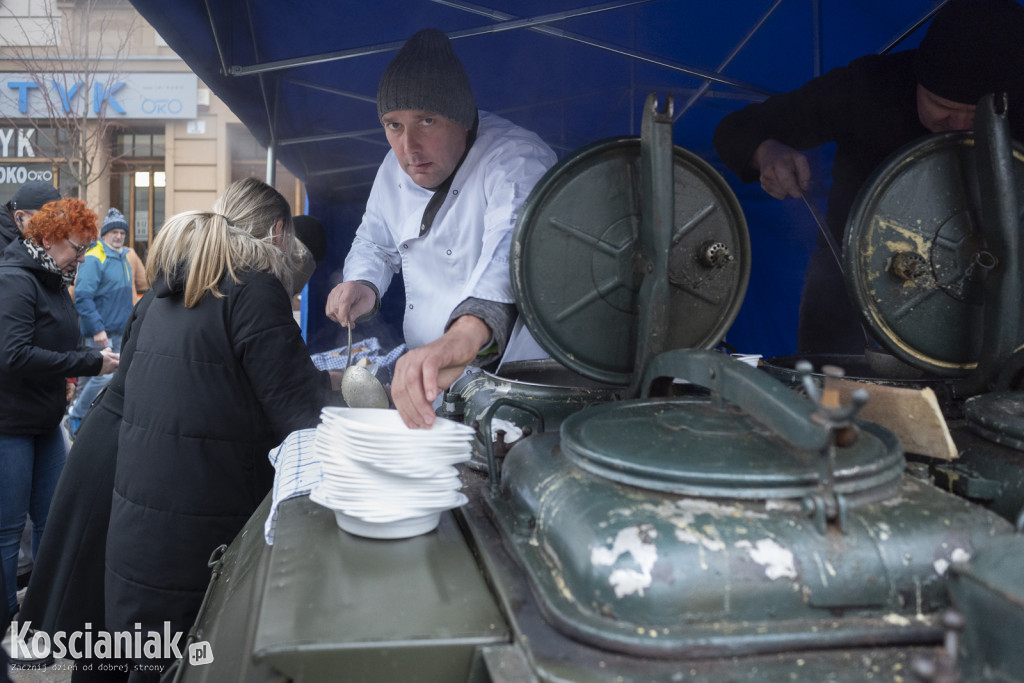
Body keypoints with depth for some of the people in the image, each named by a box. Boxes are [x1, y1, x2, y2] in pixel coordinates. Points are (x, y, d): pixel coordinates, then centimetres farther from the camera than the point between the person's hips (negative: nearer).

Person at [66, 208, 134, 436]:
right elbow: (82, 297, -19)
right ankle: (76, 416, 7)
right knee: (103, 376, -12)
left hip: (120, 331, 8)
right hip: (100, 333, -8)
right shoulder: (93, 259, -12)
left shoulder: (124, 258, 15)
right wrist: (97, 329, -23)